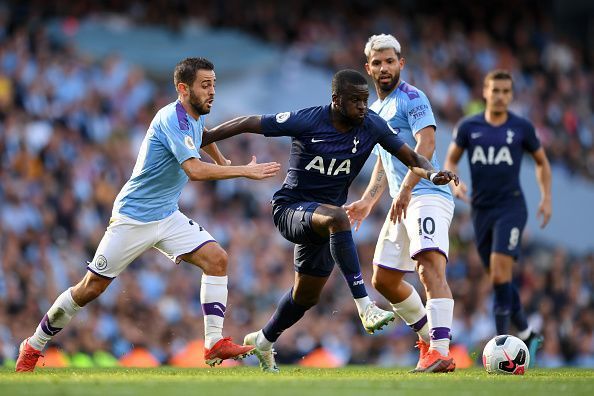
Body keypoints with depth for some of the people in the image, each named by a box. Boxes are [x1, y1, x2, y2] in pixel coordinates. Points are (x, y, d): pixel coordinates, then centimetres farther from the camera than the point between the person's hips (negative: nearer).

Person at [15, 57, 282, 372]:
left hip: (167, 217, 8)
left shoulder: (195, 118, 6)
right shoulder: (172, 118, -22)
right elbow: (195, 170, -35)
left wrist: (220, 161, 40)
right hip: (132, 217, -8)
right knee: (91, 288, -2)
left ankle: (215, 344, -14)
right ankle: (33, 346, 15)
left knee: (217, 259, -13)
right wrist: (245, 171, -31)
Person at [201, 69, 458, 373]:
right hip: (290, 208, -6)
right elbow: (247, 124, -12)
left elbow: (412, 159, -2)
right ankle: (365, 308, -40)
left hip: (322, 218, 6)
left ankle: (263, 341, 47)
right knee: (337, 217, -38)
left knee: (306, 296, 18)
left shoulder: (372, 126, -8)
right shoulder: (306, 121, -19)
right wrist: (196, 142, -10)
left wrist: (432, 174, -25)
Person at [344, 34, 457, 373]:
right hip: (403, 203, 10)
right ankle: (429, 339, 30)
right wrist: (368, 201, 23)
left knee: (431, 267, -27)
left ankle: (441, 352, -40)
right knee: (384, 279, 15)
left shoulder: (411, 98, -7)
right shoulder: (376, 110, 22)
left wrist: (405, 190, -31)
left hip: (427, 195, -10)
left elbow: (426, 145, -21)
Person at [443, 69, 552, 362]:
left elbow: (541, 162, 14)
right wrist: (454, 184, -6)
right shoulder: (468, 126, 3)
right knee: (498, 278, 7)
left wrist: (546, 198, 5)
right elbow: (451, 159, 13)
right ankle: (527, 335, 25)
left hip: (511, 207, -3)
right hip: (481, 209, 3)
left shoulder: (522, 128, 0)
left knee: (500, 272, -19)